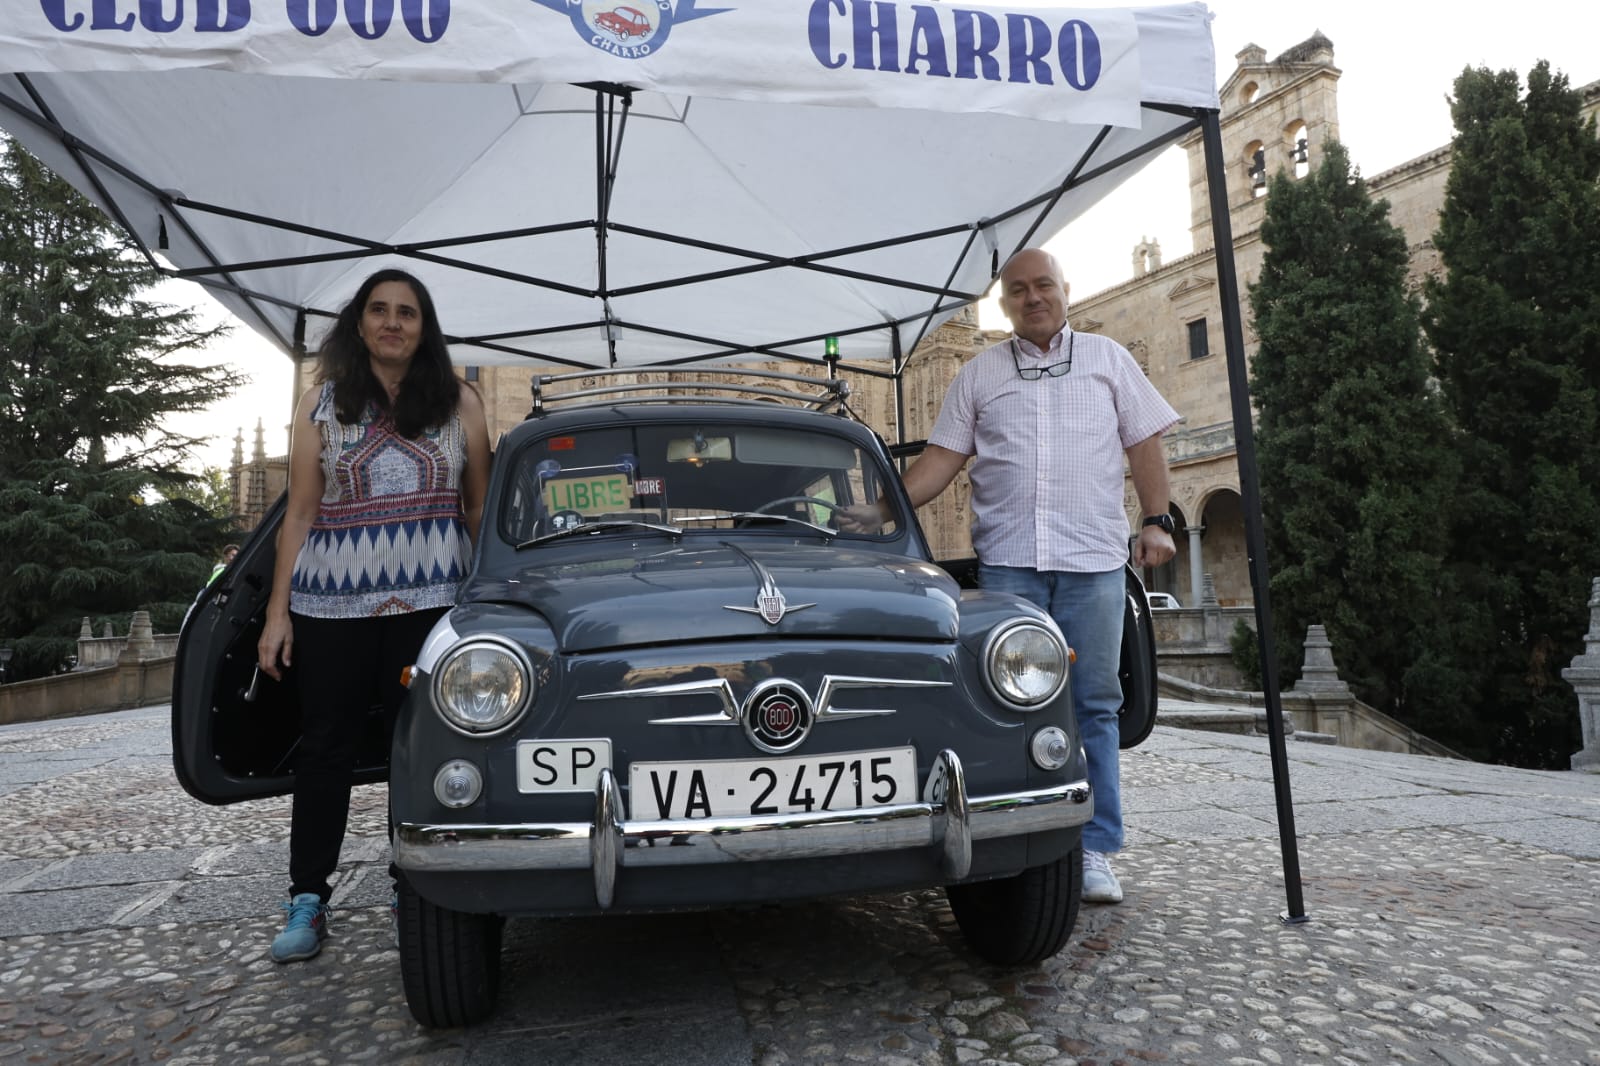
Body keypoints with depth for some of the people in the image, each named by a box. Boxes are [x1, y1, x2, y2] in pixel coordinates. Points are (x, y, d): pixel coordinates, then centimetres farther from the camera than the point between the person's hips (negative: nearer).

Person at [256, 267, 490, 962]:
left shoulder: (458, 401, 8)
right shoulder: (321, 403, 9)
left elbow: (480, 506, 10)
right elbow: (300, 513, 7)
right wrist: (277, 612, 2)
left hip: (433, 600, -1)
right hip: (331, 603, 1)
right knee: (325, 747, 6)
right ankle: (307, 901, 17)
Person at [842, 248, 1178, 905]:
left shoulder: (1108, 359, 15)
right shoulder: (978, 374, 15)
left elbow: (1143, 443, 12)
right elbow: (943, 457, 9)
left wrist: (1157, 520, 0)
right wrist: (885, 510, -3)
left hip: (1093, 558, 0)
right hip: (1007, 560, 0)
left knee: (1094, 705, 2)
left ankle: (1094, 851, 9)